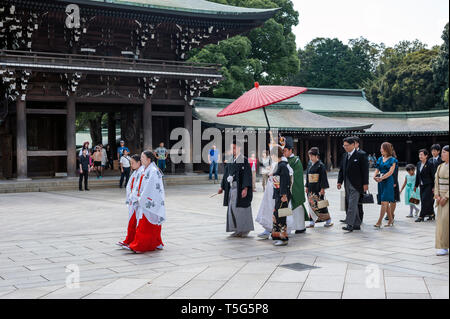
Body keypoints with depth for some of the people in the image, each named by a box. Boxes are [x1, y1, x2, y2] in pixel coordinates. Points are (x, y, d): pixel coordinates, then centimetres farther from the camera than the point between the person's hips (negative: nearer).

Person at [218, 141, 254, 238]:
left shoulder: (244, 160, -10)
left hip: (240, 189, -8)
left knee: (242, 208, -2)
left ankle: (245, 230, 9)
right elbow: (227, 174, 18)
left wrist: (245, 188, -24)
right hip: (232, 188, 8)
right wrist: (222, 187, 15)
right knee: (232, 209, 7)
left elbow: (247, 174, -16)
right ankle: (238, 230, 15)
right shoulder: (231, 161, 13)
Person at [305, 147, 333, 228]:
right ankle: (312, 221, 14)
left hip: (318, 189, -7)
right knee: (312, 205, 8)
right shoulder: (310, 166, 12)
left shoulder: (320, 165, -9)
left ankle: (328, 220, 7)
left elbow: (323, 177, -12)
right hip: (311, 189, 7)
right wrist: (306, 187, 15)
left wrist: (322, 188, -16)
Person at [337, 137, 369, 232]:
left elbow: (365, 170, -8)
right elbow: (341, 170, 16)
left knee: (352, 205, -13)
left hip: (356, 185, -7)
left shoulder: (360, 155, -7)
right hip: (347, 184, 7)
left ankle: (350, 225, -16)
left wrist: (365, 184, -11)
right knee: (349, 205, 11)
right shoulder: (345, 155, 13)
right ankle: (357, 225, 19)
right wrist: (339, 181, 8)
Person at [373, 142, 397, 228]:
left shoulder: (392, 160, -5)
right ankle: (391, 220, 22)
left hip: (388, 182, -7)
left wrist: (381, 178, -24)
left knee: (384, 202, -11)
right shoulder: (380, 159, 13)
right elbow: (377, 169, 9)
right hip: (381, 182, 7)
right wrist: (375, 176, -12)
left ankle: (379, 222, -14)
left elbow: (390, 172, -15)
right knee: (386, 203, 11)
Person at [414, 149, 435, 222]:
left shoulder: (430, 164, -11)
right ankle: (431, 214, 26)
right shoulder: (418, 164, 9)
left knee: (425, 200, -9)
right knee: (425, 201, 10)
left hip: (428, 185, -7)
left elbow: (433, 176, -10)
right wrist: (416, 185, 18)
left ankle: (421, 216, -7)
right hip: (422, 185, 7)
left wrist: (434, 187, -12)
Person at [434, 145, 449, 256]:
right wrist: (437, 196, -2)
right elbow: (436, 182, 10)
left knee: (445, 220, -12)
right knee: (441, 220, 5)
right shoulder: (440, 166, 11)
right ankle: (442, 246, 12)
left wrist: (445, 197, -17)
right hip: (442, 196, 7)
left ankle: (444, 247, -7)